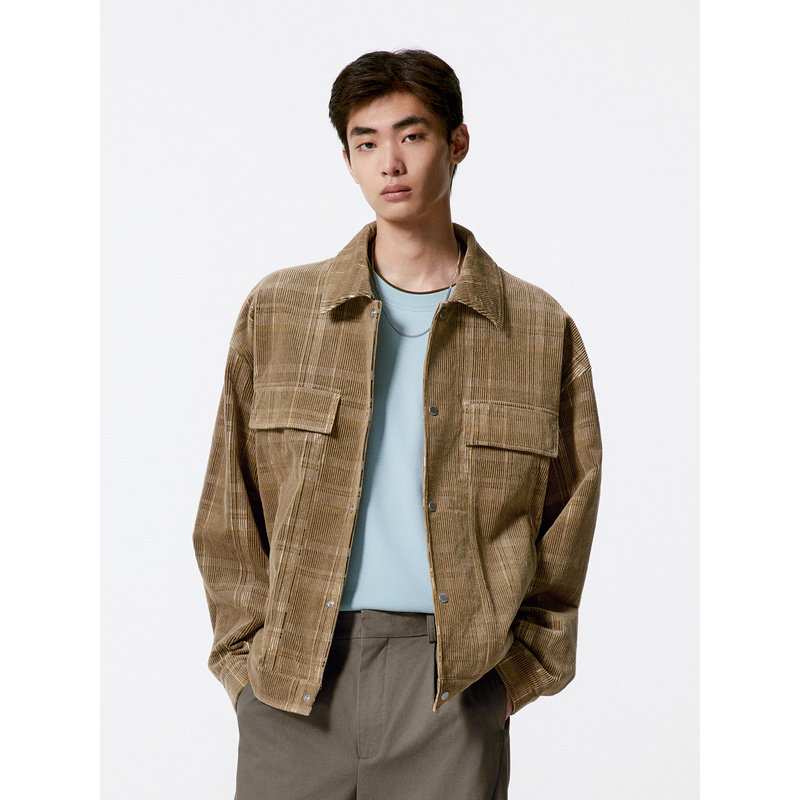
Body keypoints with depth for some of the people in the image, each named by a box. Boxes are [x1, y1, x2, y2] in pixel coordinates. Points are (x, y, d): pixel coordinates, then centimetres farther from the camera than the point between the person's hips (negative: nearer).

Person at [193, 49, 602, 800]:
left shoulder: (541, 330, 6)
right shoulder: (275, 311, 8)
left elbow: (569, 520, 8)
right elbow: (227, 514, 10)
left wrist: (516, 668, 1)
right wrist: (247, 655, 2)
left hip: (456, 682, -1)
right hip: (294, 677, 1)